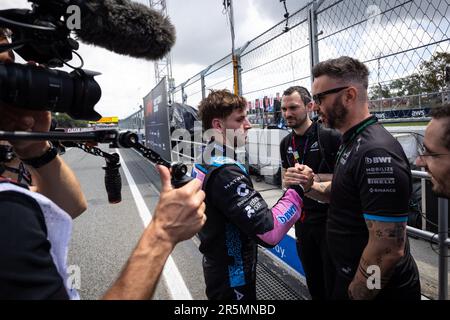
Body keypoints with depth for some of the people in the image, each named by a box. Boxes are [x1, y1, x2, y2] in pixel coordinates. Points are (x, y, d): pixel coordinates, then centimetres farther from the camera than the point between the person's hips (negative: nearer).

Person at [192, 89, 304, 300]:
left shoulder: (205, 162, 2)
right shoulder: (225, 172, -29)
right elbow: (269, 232, -34)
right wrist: (298, 189, -25)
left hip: (217, 268, 9)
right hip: (232, 279, -9)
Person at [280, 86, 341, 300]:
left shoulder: (330, 137, -14)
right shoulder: (286, 143, 5)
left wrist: (314, 177, -25)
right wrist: (288, 180, -10)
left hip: (330, 218, -5)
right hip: (302, 219, 6)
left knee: (333, 281, 9)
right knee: (313, 281, 20)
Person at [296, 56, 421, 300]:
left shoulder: (376, 152, -28)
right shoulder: (352, 142, 5)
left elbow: (388, 250, -29)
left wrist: (354, 294, -17)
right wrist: (310, 186, -3)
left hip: (380, 289, -9)